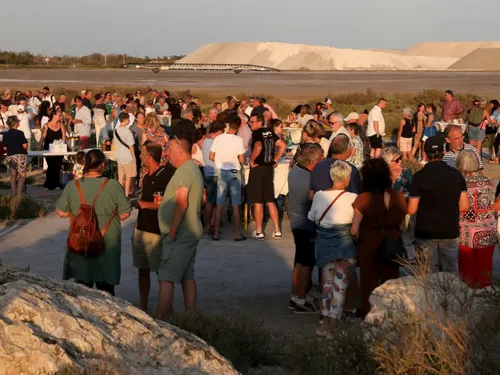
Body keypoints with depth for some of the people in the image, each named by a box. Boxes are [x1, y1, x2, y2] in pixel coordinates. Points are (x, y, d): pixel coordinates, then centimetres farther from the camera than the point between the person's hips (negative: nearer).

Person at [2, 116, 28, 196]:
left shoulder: (5, 134, 3)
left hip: (10, 157, 5)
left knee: (13, 176, 13)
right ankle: (19, 194, -10)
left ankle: (14, 194, 13)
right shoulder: (20, 133, -13)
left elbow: (5, 148, 6)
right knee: (22, 175, 1)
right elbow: (25, 146, -15)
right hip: (20, 156, -5)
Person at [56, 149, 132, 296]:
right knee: (106, 289, 10)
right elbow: (124, 214, -7)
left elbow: (62, 212, 0)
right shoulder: (113, 186, -11)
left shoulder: (72, 186, -6)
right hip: (107, 245, -2)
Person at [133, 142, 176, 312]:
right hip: (141, 228, 9)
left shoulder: (166, 176, -14)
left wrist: (144, 204, -16)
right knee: (142, 269, 13)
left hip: (156, 232, -9)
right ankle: (143, 308, 22)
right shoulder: (146, 178, 14)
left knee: (161, 271, -2)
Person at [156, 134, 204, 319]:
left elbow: (181, 203, -24)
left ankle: (159, 321, -13)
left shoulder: (184, 171, -16)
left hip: (180, 235, -10)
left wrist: (172, 232, -20)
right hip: (191, 233, 10)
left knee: (166, 278, -10)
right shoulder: (193, 169, 17)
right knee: (187, 277, 13)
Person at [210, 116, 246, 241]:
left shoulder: (218, 138, -4)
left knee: (219, 205, 8)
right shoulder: (238, 140, -12)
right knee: (235, 205, 3)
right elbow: (242, 160, -13)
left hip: (221, 172, 2)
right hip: (234, 172, -2)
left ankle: (216, 233, 10)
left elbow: (211, 157, 0)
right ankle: (237, 234, 6)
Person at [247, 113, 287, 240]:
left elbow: (258, 147, -31)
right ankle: (277, 231, 12)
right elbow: (283, 146, 11)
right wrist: (275, 160, 11)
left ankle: (259, 232, 4)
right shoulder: (270, 133, 8)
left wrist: (251, 160, -17)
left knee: (258, 201, 0)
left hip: (258, 168, -7)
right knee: (270, 201, 12)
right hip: (269, 168, 7)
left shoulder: (257, 133, -14)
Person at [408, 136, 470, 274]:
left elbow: (411, 210, -11)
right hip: (450, 232, 2)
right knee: (451, 273, 13)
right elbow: (465, 206, -1)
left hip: (426, 233, -2)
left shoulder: (419, 176, -12)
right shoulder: (456, 175, -3)